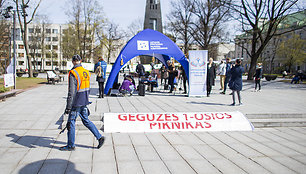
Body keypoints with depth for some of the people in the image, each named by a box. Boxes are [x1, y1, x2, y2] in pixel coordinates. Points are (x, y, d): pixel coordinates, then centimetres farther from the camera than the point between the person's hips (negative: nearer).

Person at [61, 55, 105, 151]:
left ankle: (71, 145, 13)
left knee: (71, 122, 4)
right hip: (84, 102, 7)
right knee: (86, 120, 17)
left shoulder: (73, 73, -16)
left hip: (76, 103, -7)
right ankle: (99, 137, 14)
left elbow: (71, 92, -20)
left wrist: (68, 106, -18)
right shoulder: (86, 72, 8)